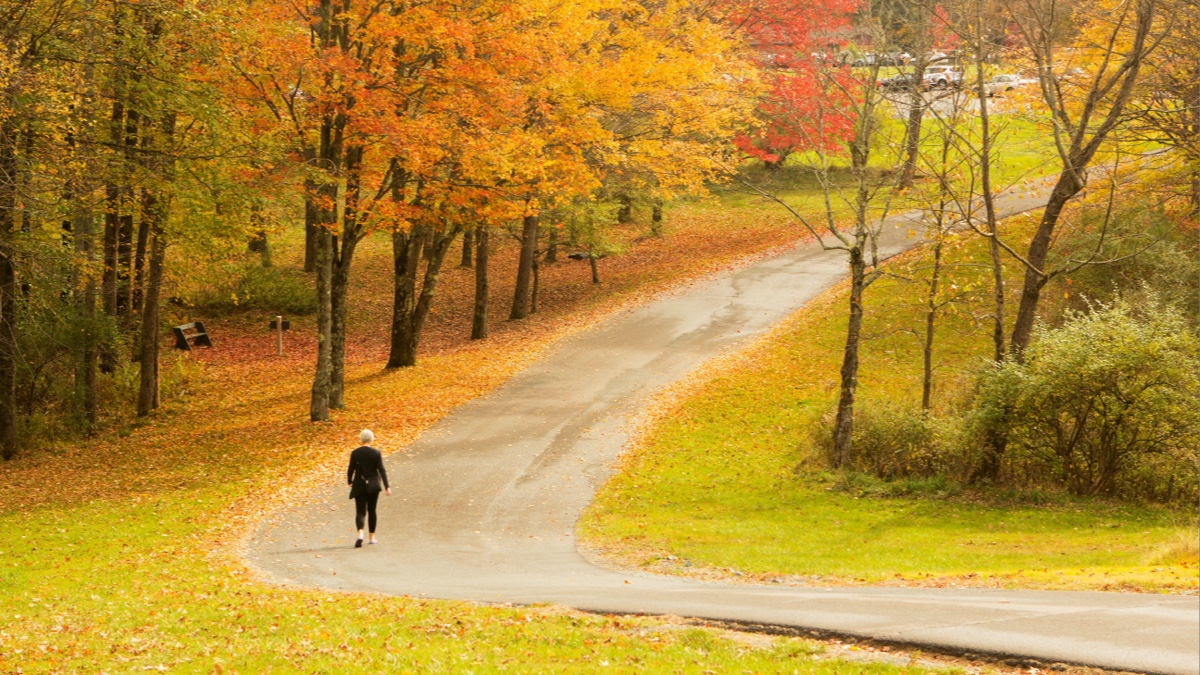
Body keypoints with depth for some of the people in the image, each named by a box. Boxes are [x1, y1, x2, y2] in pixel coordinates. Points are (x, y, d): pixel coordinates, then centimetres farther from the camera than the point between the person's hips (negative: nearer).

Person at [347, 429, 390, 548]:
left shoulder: (355, 453, -7)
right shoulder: (376, 453, -8)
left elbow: (351, 469, -2)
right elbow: (382, 470, -10)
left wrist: (349, 481, 17)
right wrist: (386, 486, -8)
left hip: (359, 486, -1)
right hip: (373, 486, 1)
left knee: (360, 511, -1)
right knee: (372, 511, 16)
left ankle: (360, 535, -26)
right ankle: (372, 537, 23)